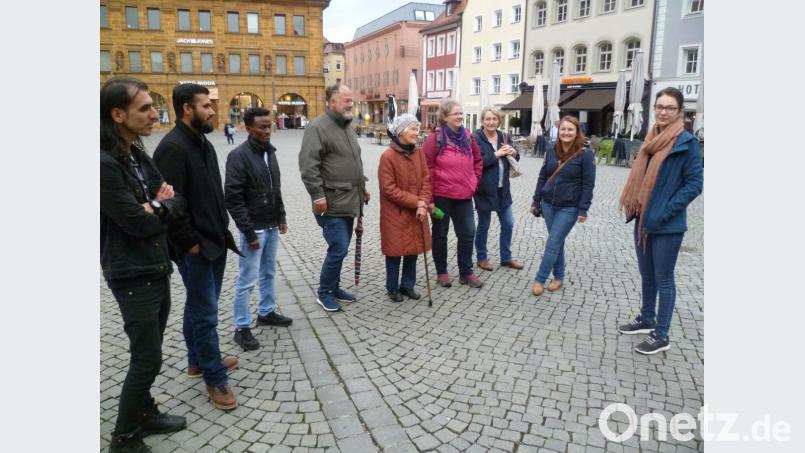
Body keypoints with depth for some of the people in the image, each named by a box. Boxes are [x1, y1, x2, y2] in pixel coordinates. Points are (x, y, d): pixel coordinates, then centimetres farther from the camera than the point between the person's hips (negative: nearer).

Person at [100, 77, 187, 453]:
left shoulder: (137, 154, 8)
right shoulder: (105, 164, -21)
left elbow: (176, 199, 10)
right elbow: (138, 223, -22)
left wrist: (155, 206, -12)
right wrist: (162, 206, -2)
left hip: (158, 268, 8)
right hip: (133, 276, -8)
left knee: (148, 354, 20)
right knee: (147, 359, 0)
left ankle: (146, 414, 37)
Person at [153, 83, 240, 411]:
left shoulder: (203, 143, 11)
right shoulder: (172, 147, -18)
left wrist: (222, 232, 12)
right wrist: (190, 242, -16)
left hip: (215, 242, 9)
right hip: (195, 248, -9)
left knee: (200, 307, 21)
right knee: (206, 314, 0)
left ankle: (198, 360, 37)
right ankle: (215, 380, 12)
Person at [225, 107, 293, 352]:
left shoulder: (270, 151, 8)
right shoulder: (239, 155, -16)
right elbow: (233, 198, -18)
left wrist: (281, 216, 13)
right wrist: (248, 231, -19)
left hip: (272, 226, 8)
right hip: (254, 228, -7)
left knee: (269, 273, 18)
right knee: (247, 280, 0)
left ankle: (266, 312, 34)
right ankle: (242, 328, 10)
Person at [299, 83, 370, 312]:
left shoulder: (348, 126, 15)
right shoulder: (318, 127, -13)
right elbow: (308, 166, -19)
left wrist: (362, 186, 21)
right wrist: (318, 196, -21)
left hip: (349, 201, 8)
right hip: (332, 203, -8)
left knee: (340, 248, 15)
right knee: (338, 249, -7)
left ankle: (334, 287, 29)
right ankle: (324, 293, 11)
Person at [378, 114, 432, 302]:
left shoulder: (418, 153, 3)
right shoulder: (388, 156, -15)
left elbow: (426, 180, 4)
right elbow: (389, 189, -17)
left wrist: (423, 203, -13)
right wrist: (416, 202, -18)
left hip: (416, 213, 6)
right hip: (395, 214, -5)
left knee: (413, 249, 12)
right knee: (395, 251, 5)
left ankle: (408, 285, 27)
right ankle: (393, 288, 21)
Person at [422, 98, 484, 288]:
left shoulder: (467, 136, 6)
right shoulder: (436, 137, -10)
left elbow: (478, 160, 17)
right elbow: (426, 165, -11)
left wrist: (474, 181, 9)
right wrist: (431, 189, -10)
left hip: (464, 195, 5)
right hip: (441, 195, -5)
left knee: (468, 233, 7)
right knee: (440, 234, 9)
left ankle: (466, 272, 20)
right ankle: (441, 272, 23)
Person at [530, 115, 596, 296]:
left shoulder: (585, 155, -10)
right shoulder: (552, 151, 5)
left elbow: (588, 184, -10)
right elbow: (542, 177, 10)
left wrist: (583, 210, -14)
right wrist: (536, 201, 8)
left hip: (569, 208, -5)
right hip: (548, 204, 5)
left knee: (553, 244, -5)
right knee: (557, 243, 14)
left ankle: (539, 280, 4)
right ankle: (558, 277, 25)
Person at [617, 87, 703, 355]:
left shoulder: (686, 142, -11)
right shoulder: (652, 140, 9)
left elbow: (695, 184, -14)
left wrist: (663, 214, -18)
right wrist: (635, 207, 3)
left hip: (667, 226, -7)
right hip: (643, 220, 7)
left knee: (663, 279, 4)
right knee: (647, 275, 19)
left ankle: (661, 336, 16)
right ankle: (646, 319, 36)